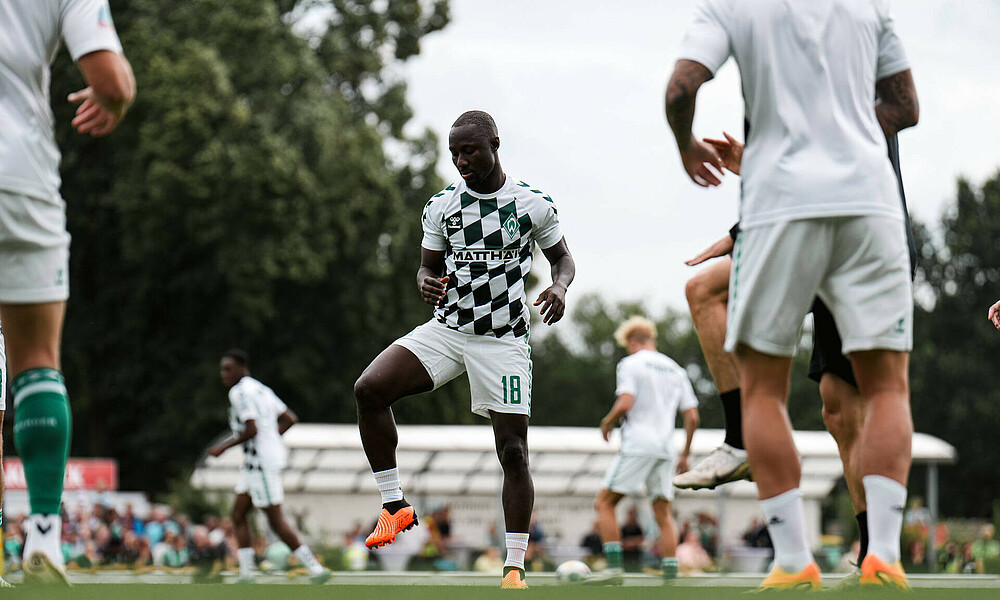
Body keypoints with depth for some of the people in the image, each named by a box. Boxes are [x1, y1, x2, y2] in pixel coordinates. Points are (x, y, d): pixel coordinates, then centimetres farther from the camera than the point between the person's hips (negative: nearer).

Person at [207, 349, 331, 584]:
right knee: (238, 514, 11)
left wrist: (223, 447, -13)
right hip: (254, 462, 10)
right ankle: (246, 573, 10)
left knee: (275, 520, -7)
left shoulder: (240, 392, -12)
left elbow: (251, 429, -22)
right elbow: (290, 419, 16)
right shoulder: (261, 389, 16)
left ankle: (315, 568, -7)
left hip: (262, 463, -10)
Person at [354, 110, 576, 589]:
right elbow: (429, 267, 12)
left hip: (504, 341, -2)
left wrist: (560, 287, -13)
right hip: (446, 329, 3)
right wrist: (427, 285, -12)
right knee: (368, 389, -20)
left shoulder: (533, 204, -3)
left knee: (513, 451, -5)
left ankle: (514, 568, 5)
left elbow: (563, 258, 10)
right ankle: (394, 505, -10)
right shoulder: (441, 206, 4)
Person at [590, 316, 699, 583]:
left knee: (604, 503, 0)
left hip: (638, 446, -6)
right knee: (663, 514, 9)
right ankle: (670, 574, -1)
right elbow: (692, 417, 13)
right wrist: (685, 454, 21)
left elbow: (625, 403, -15)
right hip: (665, 449, 6)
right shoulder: (676, 370, 17)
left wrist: (608, 422, 4)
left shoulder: (630, 363, 0)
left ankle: (614, 566, -11)